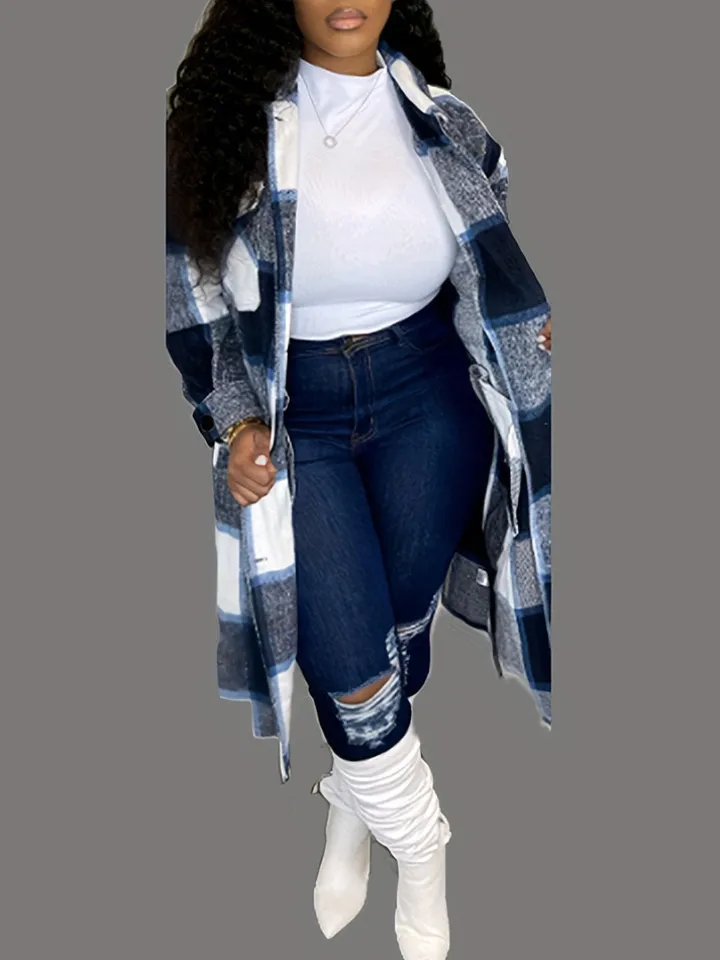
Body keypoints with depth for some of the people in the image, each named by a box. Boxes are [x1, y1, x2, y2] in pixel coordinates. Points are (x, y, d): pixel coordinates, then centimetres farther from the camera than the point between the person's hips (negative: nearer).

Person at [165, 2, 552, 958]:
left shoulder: (446, 124, 2)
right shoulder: (230, 116, -5)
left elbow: (492, 276, 14)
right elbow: (195, 294, -1)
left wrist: (537, 326, -5)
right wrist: (235, 421, -12)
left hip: (426, 393, 2)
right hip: (289, 411, -2)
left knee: (401, 632, 8)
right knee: (350, 666, -5)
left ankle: (353, 804, 38)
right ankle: (420, 845, 23)